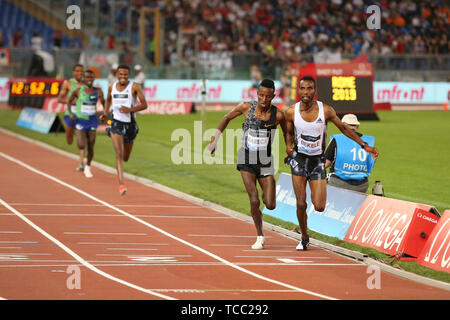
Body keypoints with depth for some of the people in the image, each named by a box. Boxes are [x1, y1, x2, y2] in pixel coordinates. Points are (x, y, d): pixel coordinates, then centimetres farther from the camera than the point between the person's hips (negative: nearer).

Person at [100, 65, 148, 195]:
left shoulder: (134, 87, -8)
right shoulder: (112, 87, 2)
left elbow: (144, 105, -12)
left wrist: (130, 109, -26)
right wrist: (105, 113, 11)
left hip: (130, 124, 0)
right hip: (116, 123, 0)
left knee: (125, 158, 16)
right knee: (119, 155, -16)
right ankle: (121, 184, -16)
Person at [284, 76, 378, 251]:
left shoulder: (325, 110, -11)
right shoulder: (291, 112, -8)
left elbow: (344, 128, 2)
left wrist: (364, 145, 1)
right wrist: (289, 146, -11)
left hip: (318, 161, 0)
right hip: (299, 159, 0)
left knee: (319, 207, -8)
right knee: (301, 204, -4)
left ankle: (317, 195, 29)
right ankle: (304, 238, 19)